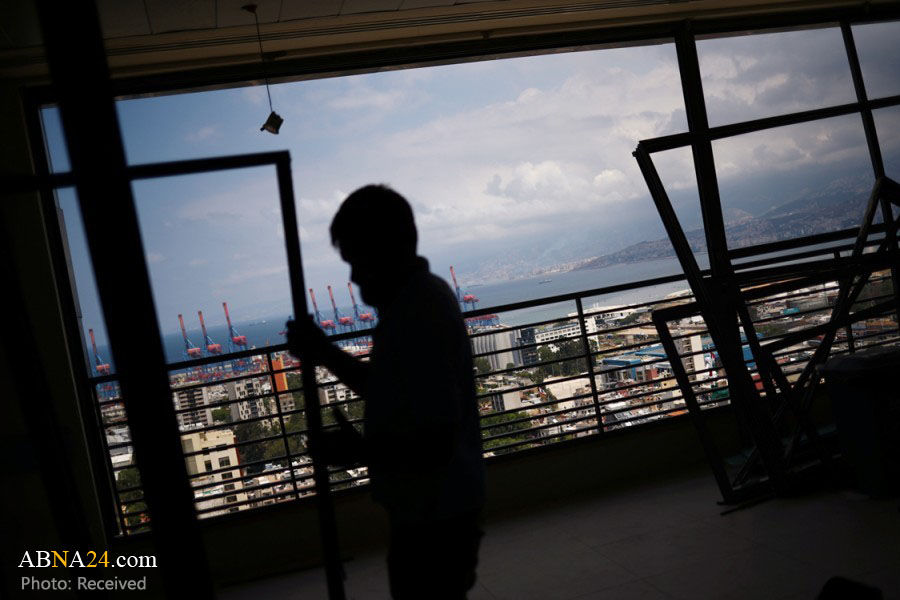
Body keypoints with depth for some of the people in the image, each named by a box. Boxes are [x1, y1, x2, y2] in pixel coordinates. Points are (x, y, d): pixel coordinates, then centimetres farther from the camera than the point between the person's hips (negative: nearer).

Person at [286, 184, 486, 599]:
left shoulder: (419, 317, -28)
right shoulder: (414, 300, 4)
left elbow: (435, 446, -31)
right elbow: (388, 390, 15)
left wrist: (358, 450, -18)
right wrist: (323, 351, 4)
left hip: (435, 517, -10)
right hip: (427, 508, 10)